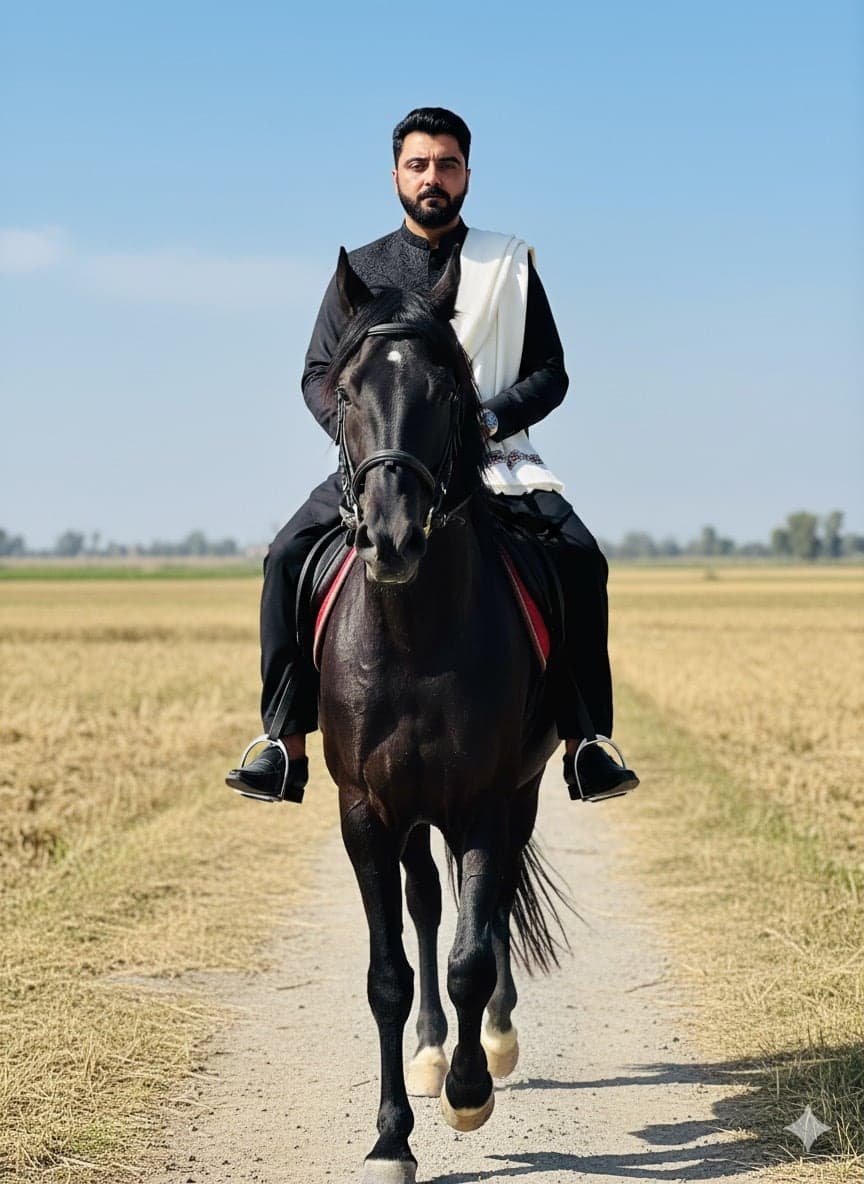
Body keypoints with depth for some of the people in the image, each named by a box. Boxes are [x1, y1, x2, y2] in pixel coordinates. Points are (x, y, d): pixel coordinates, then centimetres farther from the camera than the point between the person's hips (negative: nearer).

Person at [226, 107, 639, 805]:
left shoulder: (510, 262, 9)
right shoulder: (360, 270, 12)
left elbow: (550, 373, 6)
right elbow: (319, 374, 11)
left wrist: (489, 418, -13)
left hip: (494, 458, -1)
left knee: (579, 559, -26)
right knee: (290, 555, -23)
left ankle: (586, 744, -20)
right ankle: (285, 746, -18)